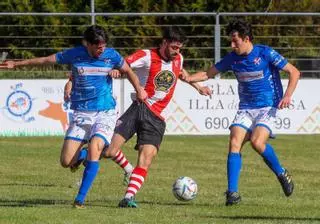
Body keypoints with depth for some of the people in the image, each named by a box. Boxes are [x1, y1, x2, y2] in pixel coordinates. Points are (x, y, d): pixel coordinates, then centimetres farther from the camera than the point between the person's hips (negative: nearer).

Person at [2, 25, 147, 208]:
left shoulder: (111, 55, -3)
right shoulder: (74, 55, -4)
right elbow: (46, 60, 8)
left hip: (106, 112, -1)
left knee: (94, 147, -27)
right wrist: (17, 64, 16)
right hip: (81, 114, 1)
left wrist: (139, 89, -1)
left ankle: (81, 198, -19)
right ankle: (82, 156, 32)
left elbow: (128, 71, 15)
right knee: (66, 162, -8)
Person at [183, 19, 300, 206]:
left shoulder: (266, 54, -10)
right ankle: (232, 192, -16)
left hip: (267, 107, -5)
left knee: (257, 141, -27)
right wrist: (188, 78, -8)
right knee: (234, 143, -16)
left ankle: (281, 173, -1)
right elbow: (208, 74, 11)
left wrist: (287, 95, -19)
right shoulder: (233, 58, 4)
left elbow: (294, 72, -5)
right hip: (245, 109, 5)